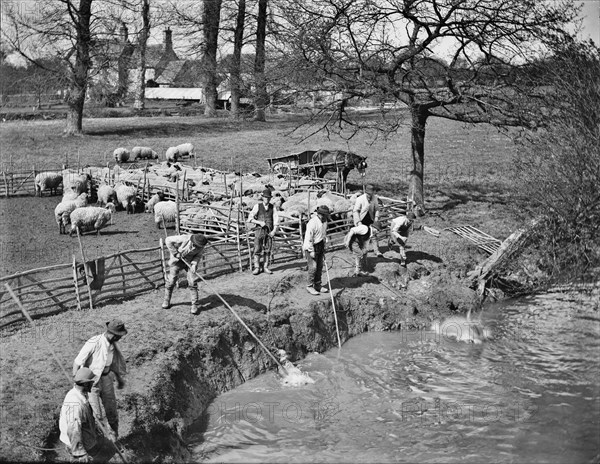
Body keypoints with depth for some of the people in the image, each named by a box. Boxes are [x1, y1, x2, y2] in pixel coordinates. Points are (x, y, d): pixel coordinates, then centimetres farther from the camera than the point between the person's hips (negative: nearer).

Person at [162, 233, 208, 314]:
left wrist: (194, 264, -23)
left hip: (190, 262, 2)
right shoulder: (184, 239, -33)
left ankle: (195, 305, -2)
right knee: (171, 281, 3)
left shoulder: (201, 246, -21)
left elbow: (198, 255, -4)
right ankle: (166, 301, 24)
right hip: (177, 261, -1)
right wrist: (175, 253, -24)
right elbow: (168, 240, -26)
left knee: (192, 282, -9)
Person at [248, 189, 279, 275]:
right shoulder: (257, 206, 0)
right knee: (257, 249, -5)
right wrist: (259, 222, -15)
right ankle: (257, 268, 1)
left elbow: (276, 219, 1)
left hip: (269, 231, 2)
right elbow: (250, 219, -3)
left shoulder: (273, 207, 6)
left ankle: (266, 267, 11)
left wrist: (274, 230, -11)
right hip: (259, 230, -2)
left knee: (267, 250, 3)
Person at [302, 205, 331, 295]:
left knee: (320, 266, 10)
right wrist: (311, 251, -20)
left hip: (320, 246, 8)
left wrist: (324, 247, 19)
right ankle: (310, 286, 5)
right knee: (313, 267, -6)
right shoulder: (313, 222, -24)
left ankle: (317, 285, 20)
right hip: (311, 247, -8)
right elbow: (308, 238, -22)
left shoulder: (324, 221, 3)